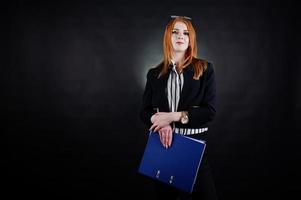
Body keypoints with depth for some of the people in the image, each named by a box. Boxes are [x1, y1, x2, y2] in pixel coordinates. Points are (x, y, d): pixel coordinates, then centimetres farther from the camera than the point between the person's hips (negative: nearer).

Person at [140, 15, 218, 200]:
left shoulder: (205, 69, 1)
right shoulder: (155, 74, 8)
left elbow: (210, 111, -7)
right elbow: (145, 112, 5)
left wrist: (173, 116, -16)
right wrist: (162, 124, -17)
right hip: (162, 143, 2)